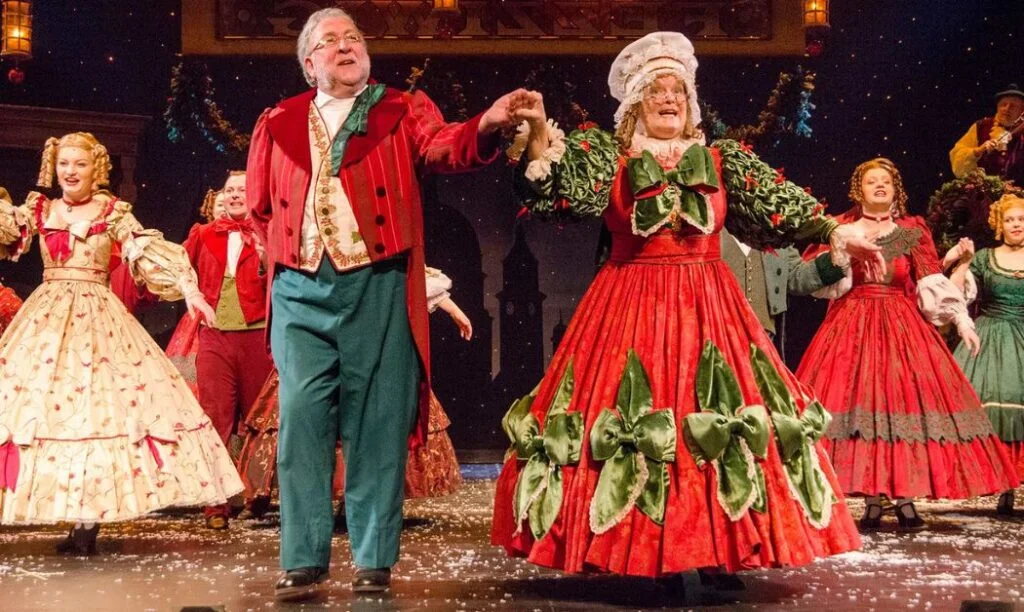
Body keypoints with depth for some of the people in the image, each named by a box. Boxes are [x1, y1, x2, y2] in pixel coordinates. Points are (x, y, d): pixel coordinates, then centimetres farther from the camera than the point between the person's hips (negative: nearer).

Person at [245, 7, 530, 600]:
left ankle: (374, 561, 9)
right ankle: (303, 560, 7)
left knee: (376, 426, 1)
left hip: (378, 287, -2)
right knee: (301, 422, -1)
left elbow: (445, 146, -13)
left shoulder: (403, 110, 7)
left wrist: (486, 125, -32)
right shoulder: (278, 124, 14)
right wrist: (290, 250, 10)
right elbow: (261, 207, 23)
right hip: (301, 290, 2)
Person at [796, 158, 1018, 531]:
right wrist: (837, 251, -14)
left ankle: (905, 498, -3)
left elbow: (933, 282, 5)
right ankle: (872, 500, -4)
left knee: (907, 400, -8)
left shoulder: (913, 231, 10)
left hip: (904, 328, 1)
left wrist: (961, 320, -4)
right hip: (853, 328, -1)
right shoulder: (842, 230, 9)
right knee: (860, 398, -8)